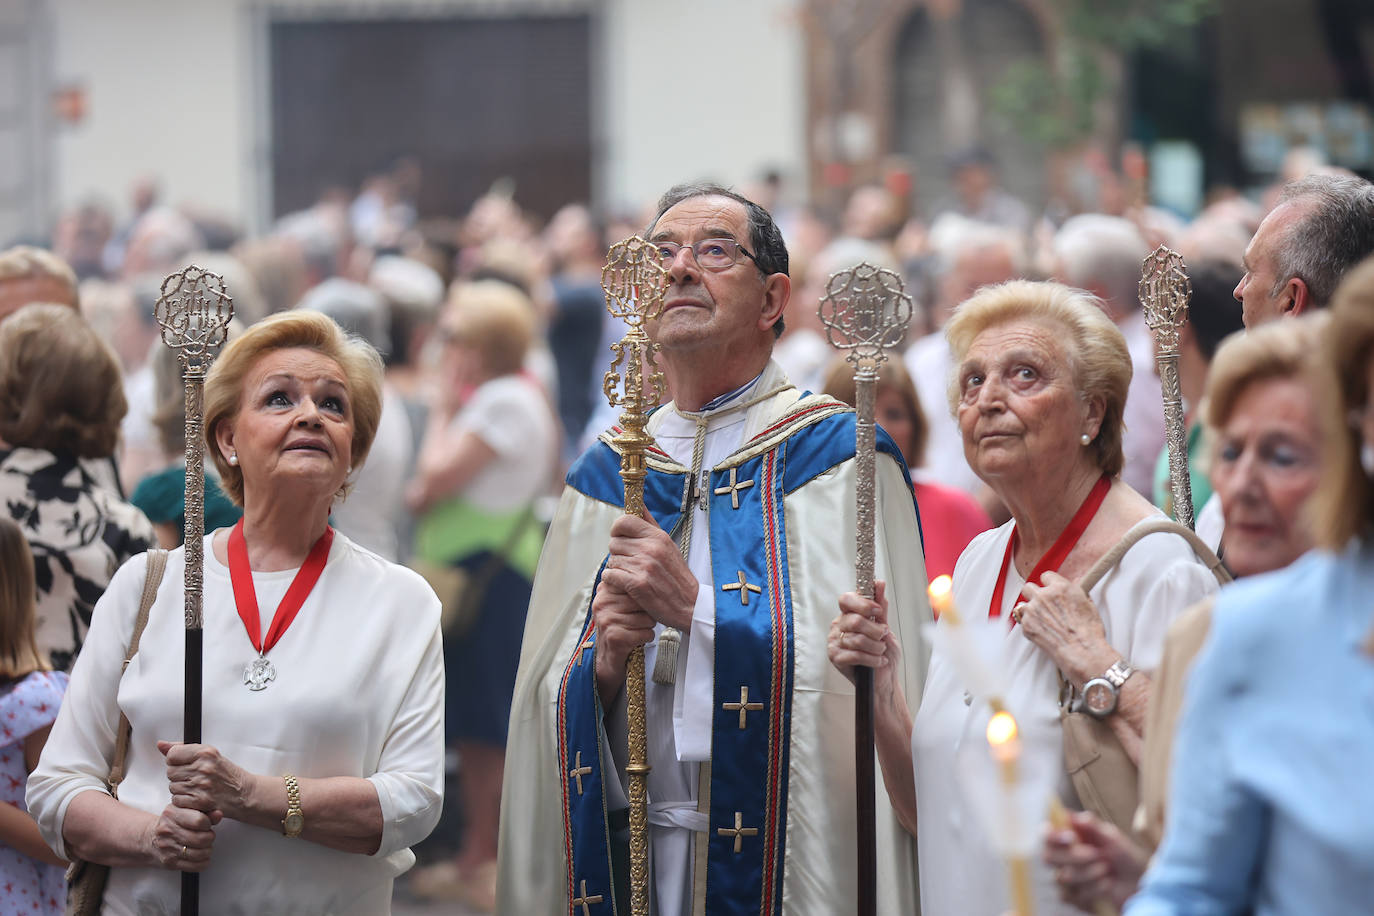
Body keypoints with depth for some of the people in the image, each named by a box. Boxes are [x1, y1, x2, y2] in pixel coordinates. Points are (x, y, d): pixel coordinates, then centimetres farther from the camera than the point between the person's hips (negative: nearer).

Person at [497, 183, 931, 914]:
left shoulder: (841, 461, -4)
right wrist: (603, 663, -13)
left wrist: (697, 613, -18)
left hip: (785, 853, -4)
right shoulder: (604, 477, 10)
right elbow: (545, 703, 7)